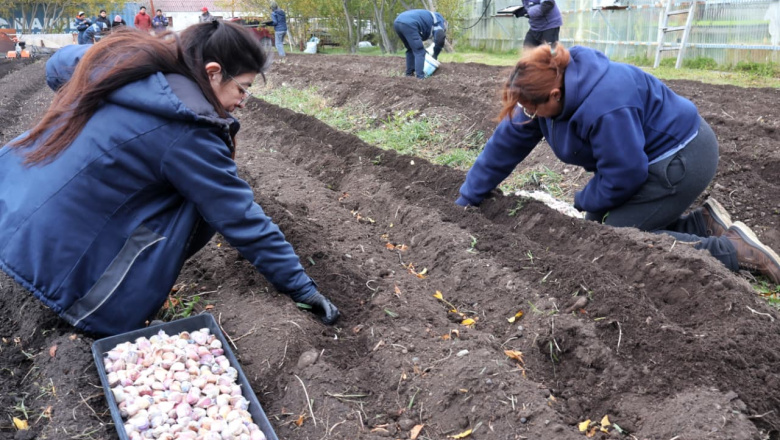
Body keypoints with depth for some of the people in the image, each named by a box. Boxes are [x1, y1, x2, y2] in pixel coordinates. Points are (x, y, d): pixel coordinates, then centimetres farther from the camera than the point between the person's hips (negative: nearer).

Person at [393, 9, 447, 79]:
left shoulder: (427, 17, 40)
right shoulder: (439, 20, 16)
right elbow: (439, 41, 5)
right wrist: (435, 56, 17)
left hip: (397, 22, 9)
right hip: (408, 24, -9)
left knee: (410, 49, 25)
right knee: (419, 51, -3)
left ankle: (409, 73, 25)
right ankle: (420, 76, -11)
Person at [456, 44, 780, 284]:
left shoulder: (603, 106, -36)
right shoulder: (548, 86, -9)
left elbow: (624, 173, -27)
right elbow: (505, 144, -3)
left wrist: (585, 201, -7)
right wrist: (467, 198, 2)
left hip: (683, 157, -9)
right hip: (648, 156, 9)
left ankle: (731, 250, -8)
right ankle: (703, 224, 12)